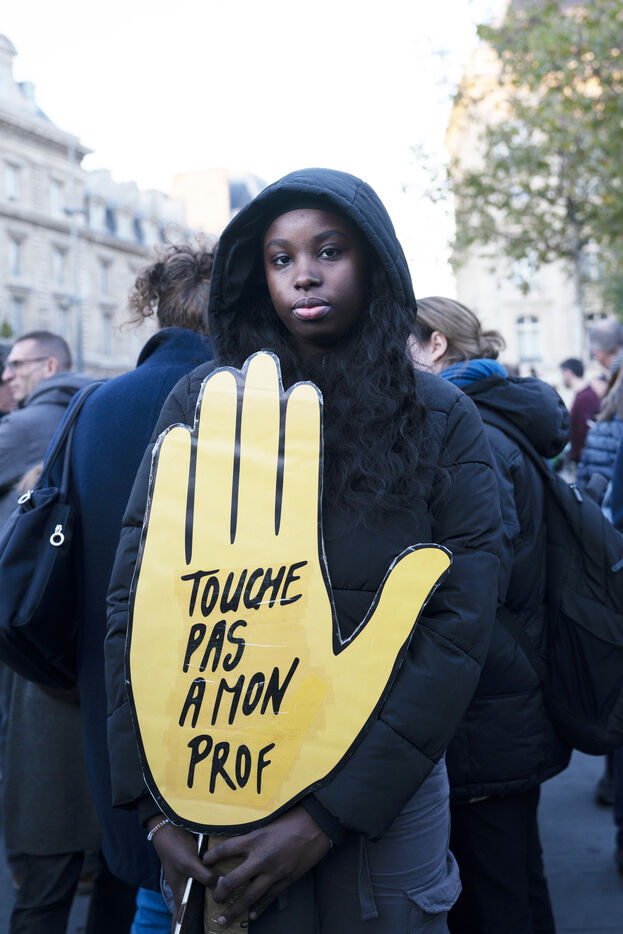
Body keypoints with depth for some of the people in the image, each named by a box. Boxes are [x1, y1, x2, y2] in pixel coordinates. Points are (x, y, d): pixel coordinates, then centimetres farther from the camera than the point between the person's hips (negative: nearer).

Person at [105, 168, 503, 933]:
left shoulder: (442, 421, -4)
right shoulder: (202, 404, -2)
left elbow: (457, 628, -10)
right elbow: (134, 602, -5)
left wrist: (330, 815, -16)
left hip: (384, 803, 0)